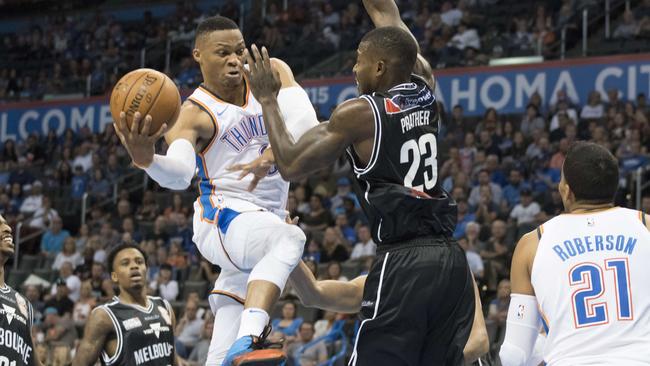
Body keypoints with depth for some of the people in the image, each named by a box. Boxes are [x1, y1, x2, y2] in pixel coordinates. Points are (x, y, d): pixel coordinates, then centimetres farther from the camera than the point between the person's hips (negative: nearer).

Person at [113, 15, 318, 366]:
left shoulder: (272, 73, 4)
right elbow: (179, 173, -28)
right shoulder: (194, 113, -10)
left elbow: (305, 122, -13)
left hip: (265, 219, 5)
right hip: (223, 218, -5)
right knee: (289, 239, -39)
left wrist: (272, 155, -33)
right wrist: (145, 158, -51)